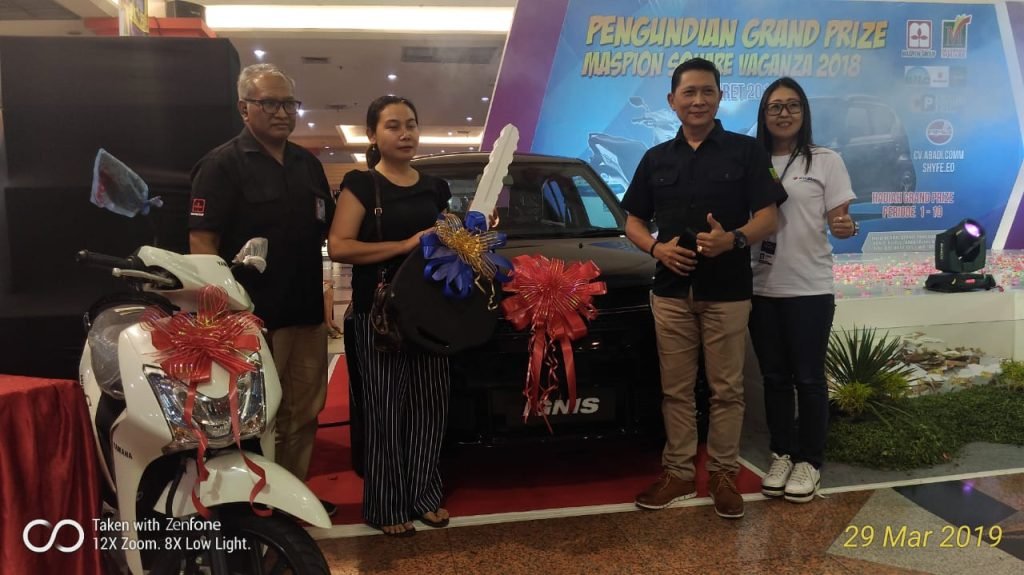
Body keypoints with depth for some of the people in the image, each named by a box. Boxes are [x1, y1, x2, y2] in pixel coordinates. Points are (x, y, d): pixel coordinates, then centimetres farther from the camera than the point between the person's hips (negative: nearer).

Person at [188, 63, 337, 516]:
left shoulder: (308, 164, 15)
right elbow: (201, 242, -12)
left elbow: (329, 230, 24)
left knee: (303, 412, 15)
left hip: (307, 312, 7)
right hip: (252, 317, -7)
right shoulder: (222, 165, -5)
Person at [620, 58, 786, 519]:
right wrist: (657, 247, -8)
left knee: (727, 389, 4)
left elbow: (767, 217, -2)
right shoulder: (656, 158, 11)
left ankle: (724, 474, 17)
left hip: (727, 291, -2)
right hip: (671, 291, 3)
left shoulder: (746, 151, 2)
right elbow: (633, 221, 14)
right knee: (676, 389, 7)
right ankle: (678, 472, 18)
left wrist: (733, 239, -23)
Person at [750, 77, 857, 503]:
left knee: (808, 378, 2)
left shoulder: (826, 161, -1)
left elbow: (839, 222, -5)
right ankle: (782, 455, 23)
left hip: (810, 289, -3)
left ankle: (809, 461, 16)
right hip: (762, 288, 3)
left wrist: (847, 228, -26)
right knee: (774, 377, 11)